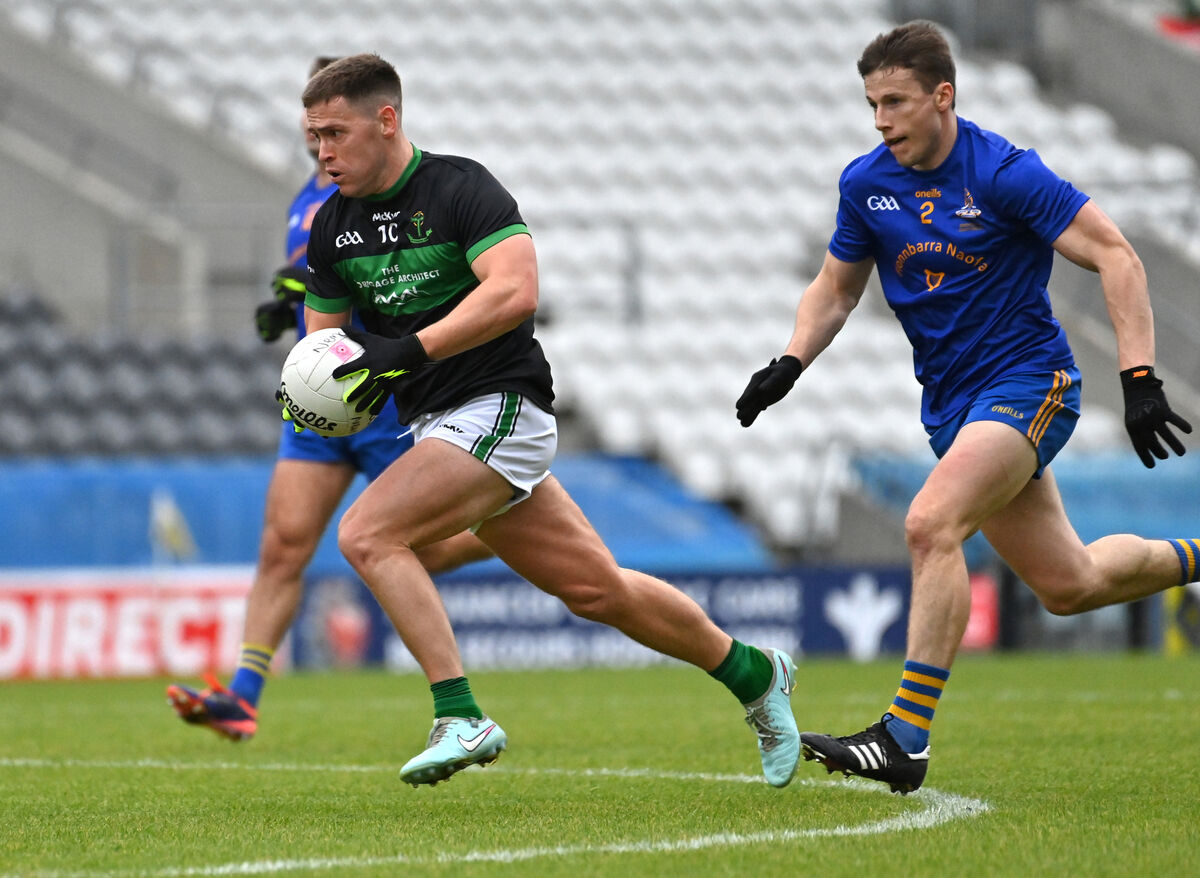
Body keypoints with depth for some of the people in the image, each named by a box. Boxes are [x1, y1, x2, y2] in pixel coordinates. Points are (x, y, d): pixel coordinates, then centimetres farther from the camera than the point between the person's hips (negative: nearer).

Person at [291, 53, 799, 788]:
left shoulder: (459, 187, -14)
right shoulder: (333, 226, 8)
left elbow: (515, 291, -27)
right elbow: (325, 333, 15)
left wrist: (411, 349, -32)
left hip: (501, 409, -8)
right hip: (438, 425, 8)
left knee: (368, 534, -24)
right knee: (597, 589, 12)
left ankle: (461, 717, -24)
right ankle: (754, 675, 28)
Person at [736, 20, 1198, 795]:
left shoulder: (1003, 173, -16)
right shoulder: (866, 184, 2)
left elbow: (1116, 256, -14)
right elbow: (836, 288, 16)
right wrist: (790, 364, -2)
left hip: (1028, 383, -7)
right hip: (951, 403, 7)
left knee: (932, 525, -28)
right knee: (1068, 585, 12)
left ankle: (907, 737, -29)